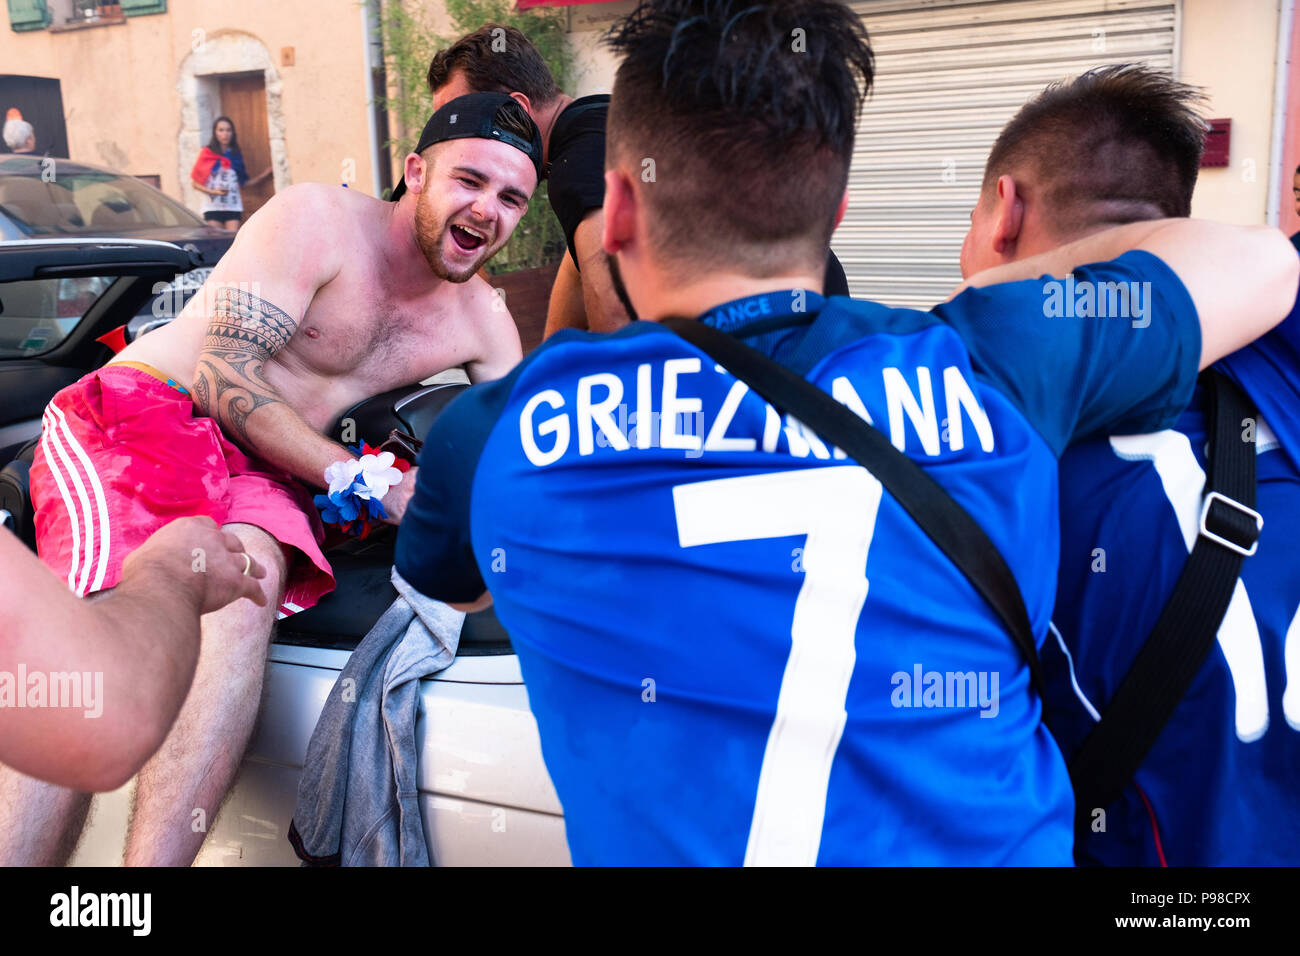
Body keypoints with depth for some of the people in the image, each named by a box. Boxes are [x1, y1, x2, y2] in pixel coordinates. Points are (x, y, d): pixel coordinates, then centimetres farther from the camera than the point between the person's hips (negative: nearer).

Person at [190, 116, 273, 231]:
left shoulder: (236, 155, 11)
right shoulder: (207, 154, 3)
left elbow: (245, 183, 13)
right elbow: (196, 183, 4)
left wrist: (264, 175, 3)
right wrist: (212, 191, -12)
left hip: (233, 207, 2)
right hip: (213, 208, -2)